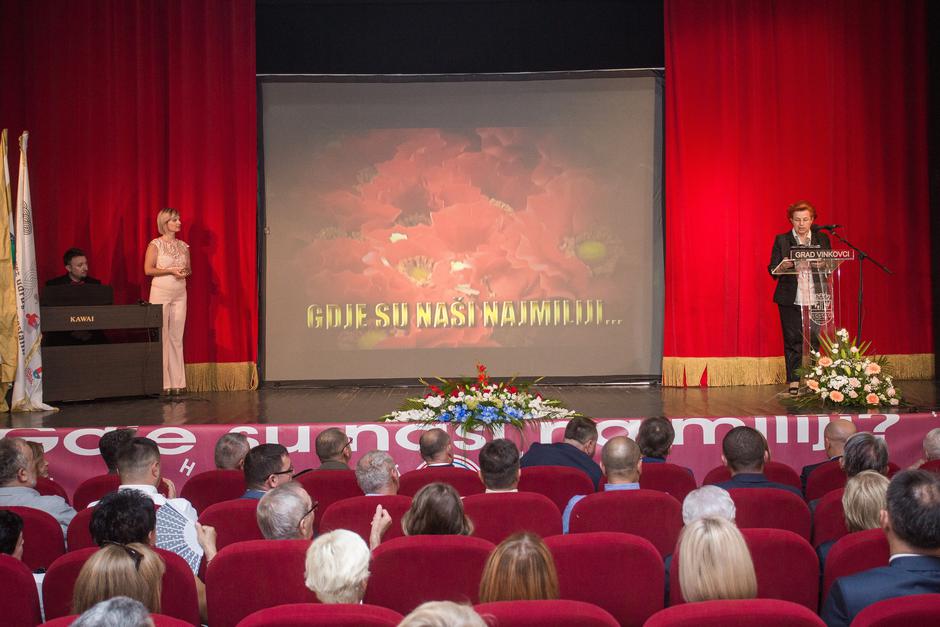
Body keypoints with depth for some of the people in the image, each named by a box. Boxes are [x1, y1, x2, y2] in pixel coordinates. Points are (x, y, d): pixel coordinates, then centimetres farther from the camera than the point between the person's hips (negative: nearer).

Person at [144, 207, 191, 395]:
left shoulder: (183, 245, 12)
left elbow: (189, 268, 18)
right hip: (161, 293, -5)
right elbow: (148, 269, -9)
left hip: (180, 294, 5)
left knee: (176, 337, 4)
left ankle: (177, 382, 6)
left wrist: (186, 272, -4)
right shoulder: (156, 244, -4)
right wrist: (171, 270, -17)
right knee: (161, 337, -5)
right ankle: (162, 382, -2)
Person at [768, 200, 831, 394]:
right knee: (793, 339, -1)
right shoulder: (782, 240, 5)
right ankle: (794, 382, 5)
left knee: (813, 339, -1)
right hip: (790, 299, -1)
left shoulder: (822, 239, 10)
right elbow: (773, 269, 1)